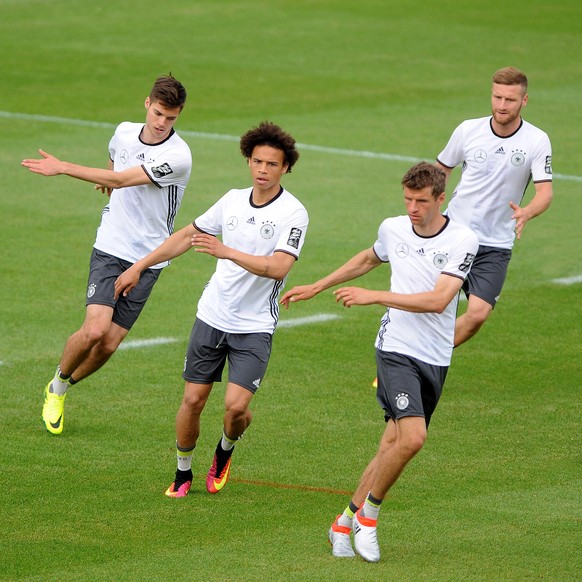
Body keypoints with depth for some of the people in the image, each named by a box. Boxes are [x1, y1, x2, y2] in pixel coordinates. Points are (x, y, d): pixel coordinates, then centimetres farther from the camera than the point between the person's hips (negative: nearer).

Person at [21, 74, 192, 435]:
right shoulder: (125, 132, 0)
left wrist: (63, 168, -21)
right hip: (110, 249, 2)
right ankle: (58, 384, 10)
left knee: (109, 345, -4)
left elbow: (118, 180, -21)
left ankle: (60, 390, 23)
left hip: (148, 260, -2)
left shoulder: (178, 156, -18)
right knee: (94, 330, -17)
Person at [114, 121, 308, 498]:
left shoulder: (293, 213, -12)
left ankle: (225, 452, 19)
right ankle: (183, 474, 23)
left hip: (255, 328, -4)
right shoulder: (233, 200, 5)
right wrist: (139, 267, 21)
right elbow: (189, 235, 19)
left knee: (236, 405, -15)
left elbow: (278, 267, -25)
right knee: (193, 400, 2)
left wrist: (226, 251, -34)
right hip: (213, 316, 4)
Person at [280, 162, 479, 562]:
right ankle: (368, 514, -2)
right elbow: (369, 260, 26)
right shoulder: (393, 229, 2)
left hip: (436, 360, 1)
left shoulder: (463, 240, -9)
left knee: (394, 445, 3)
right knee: (412, 437, -20)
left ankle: (347, 521, 19)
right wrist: (316, 288, 31)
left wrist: (374, 296, -20)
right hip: (397, 351, -1)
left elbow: (438, 300, -19)